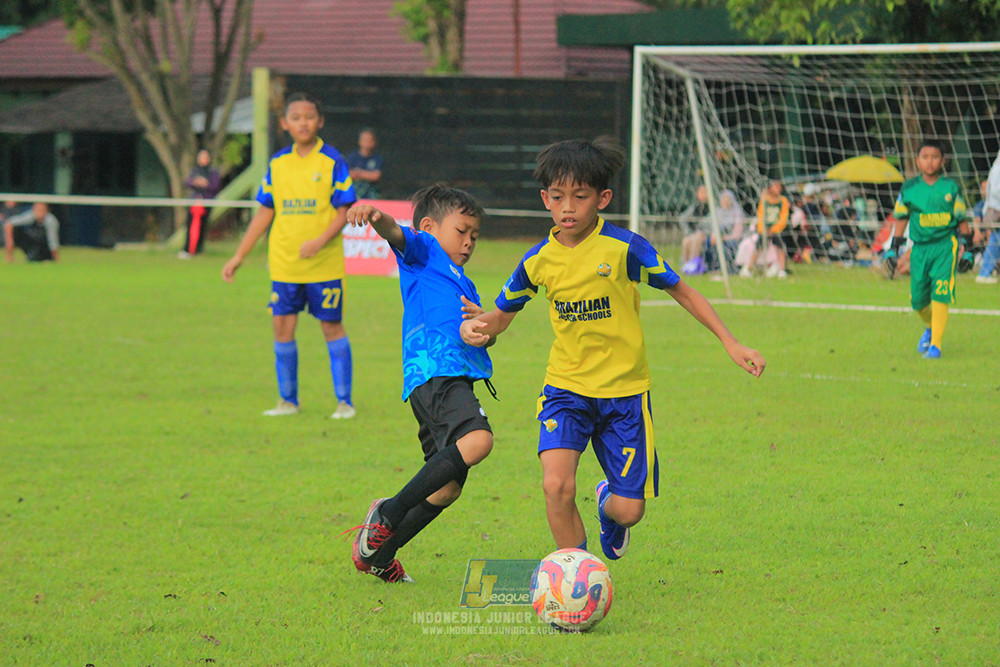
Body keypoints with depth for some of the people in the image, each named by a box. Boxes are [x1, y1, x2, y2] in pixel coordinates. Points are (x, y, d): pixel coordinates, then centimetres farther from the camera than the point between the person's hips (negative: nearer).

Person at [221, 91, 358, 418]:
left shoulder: (331, 161, -5)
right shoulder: (278, 164, 6)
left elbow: (344, 212, -7)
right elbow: (264, 213, 12)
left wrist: (320, 241, -23)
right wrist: (238, 257, 11)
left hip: (324, 264, -4)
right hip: (284, 264, 4)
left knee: (332, 327, 1)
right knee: (282, 327, 1)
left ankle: (344, 401, 9)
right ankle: (287, 400, 13)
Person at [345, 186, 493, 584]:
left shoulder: (464, 285, 35)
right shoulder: (423, 250, 13)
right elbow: (398, 234, -9)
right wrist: (375, 216, -32)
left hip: (457, 378, 9)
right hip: (432, 369, -9)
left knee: (447, 488, 8)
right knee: (477, 440, -31)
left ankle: (376, 554, 20)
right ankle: (389, 513, -19)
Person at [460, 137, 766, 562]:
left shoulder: (625, 248, -11)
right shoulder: (538, 261, -3)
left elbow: (681, 291, 1)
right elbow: (503, 313, 13)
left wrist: (730, 344, -1)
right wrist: (476, 328, -10)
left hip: (624, 388, -1)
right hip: (565, 386, 1)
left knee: (629, 509, 0)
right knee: (557, 485, -23)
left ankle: (608, 501, 40)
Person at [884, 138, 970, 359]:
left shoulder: (951, 187, 0)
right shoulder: (909, 189, 3)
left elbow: (962, 219, 8)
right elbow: (901, 219, 13)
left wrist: (968, 250, 8)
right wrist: (893, 250, 11)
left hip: (945, 245, -2)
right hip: (920, 247, 2)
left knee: (940, 295, -15)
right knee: (918, 300, 5)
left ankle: (936, 344, -10)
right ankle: (931, 327, 37)